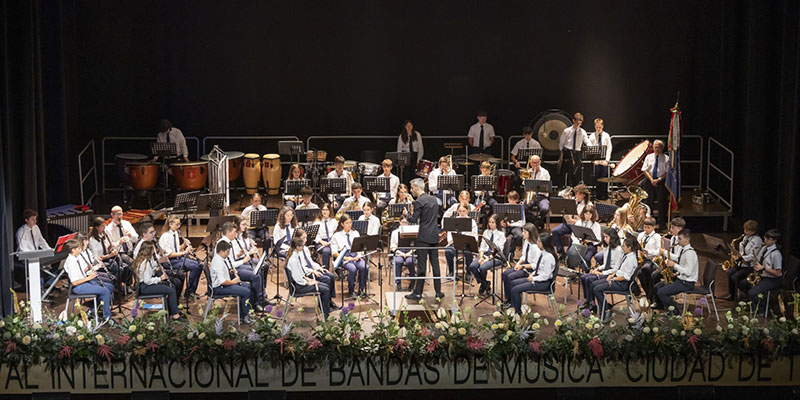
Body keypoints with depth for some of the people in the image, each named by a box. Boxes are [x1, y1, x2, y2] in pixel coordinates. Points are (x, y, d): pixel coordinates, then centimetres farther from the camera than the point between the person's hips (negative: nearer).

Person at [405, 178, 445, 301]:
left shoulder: (419, 202, -13)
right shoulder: (434, 199, 11)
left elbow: (414, 220, -16)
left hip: (424, 237, -7)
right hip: (435, 236, 7)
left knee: (421, 265, -3)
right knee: (435, 264, 11)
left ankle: (417, 293, 1)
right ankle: (438, 292, 14)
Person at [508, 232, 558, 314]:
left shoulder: (549, 257, -24)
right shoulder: (541, 252, 3)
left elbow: (545, 275, -23)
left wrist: (533, 278, -14)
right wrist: (532, 274, 2)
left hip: (544, 282, -10)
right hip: (536, 277, 10)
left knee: (515, 290, -15)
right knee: (513, 283, 12)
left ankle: (518, 312, 1)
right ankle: (513, 307, 15)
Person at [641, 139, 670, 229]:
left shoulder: (666, 158, 2)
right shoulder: (648, 157, 9)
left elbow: (667, 172, -3)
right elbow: (645, 170, 4)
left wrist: (659, 179, -13)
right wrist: (651, 179, -9)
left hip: (661, 182, -2)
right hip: (650, 181, 2)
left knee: (662, 202, -4)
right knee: (648, 201, 2)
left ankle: (662, 223, 2)